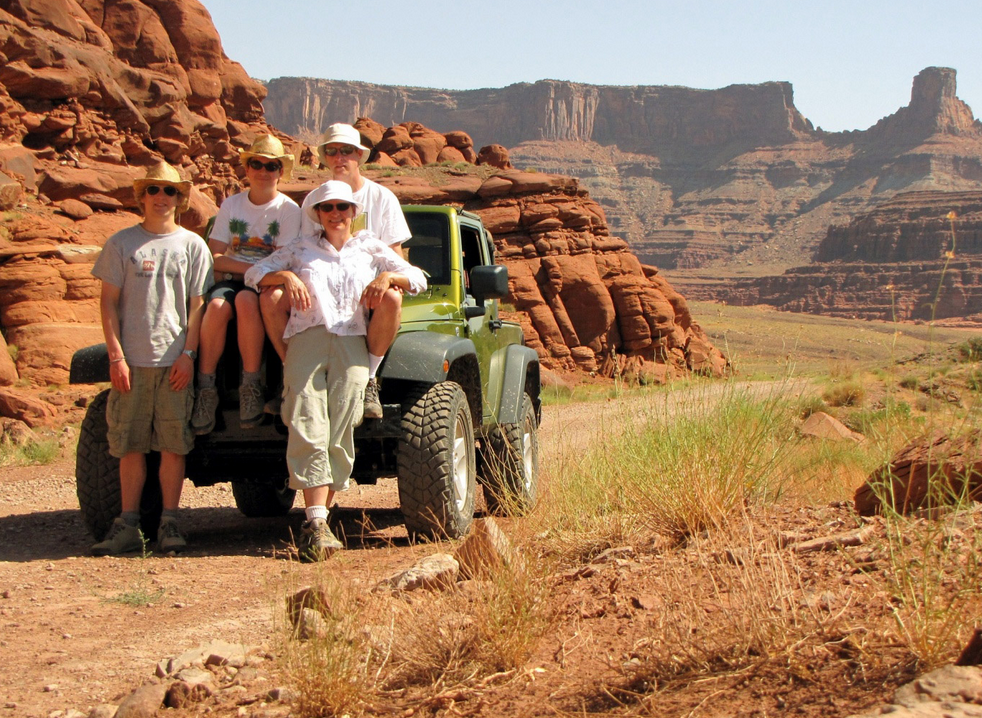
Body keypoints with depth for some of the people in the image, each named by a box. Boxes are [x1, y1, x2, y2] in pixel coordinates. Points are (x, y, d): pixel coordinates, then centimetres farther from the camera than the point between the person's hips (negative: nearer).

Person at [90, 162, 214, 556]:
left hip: (175, 361, -1)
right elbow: (109, 302, 4)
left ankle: (169, 524, 7)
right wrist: (116, 355, -5)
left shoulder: (192, 245, 6)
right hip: (131, 360, 1)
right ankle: (128, 527, 8)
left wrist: (187, 354, -6)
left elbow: (197, 305, 3)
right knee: (130, 445, 3)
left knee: (174, 445, 0)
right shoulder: (121, 243, 6)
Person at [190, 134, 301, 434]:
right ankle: (206, 389, -26)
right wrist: (252, 266, -12)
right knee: (217, 306, -34)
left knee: (246, 300, -38)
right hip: (231, 280, 2)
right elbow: (215, 258, 1)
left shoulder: (289, 210, 3)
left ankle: (251, 385, -28)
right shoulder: (231, 205, 11)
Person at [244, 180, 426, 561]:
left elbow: (418, 279, 19)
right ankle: (316, 524, -23)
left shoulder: (370, 248, 22)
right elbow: (254, 273, 17)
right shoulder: (301, 248, 22)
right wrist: (286, 276, -2)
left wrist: (386, 277, 0)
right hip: (305, 340, 0)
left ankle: (317, 522, -4)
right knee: (308, 429, -17)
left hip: (352, 344, 0)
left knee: (339, 434, -11)